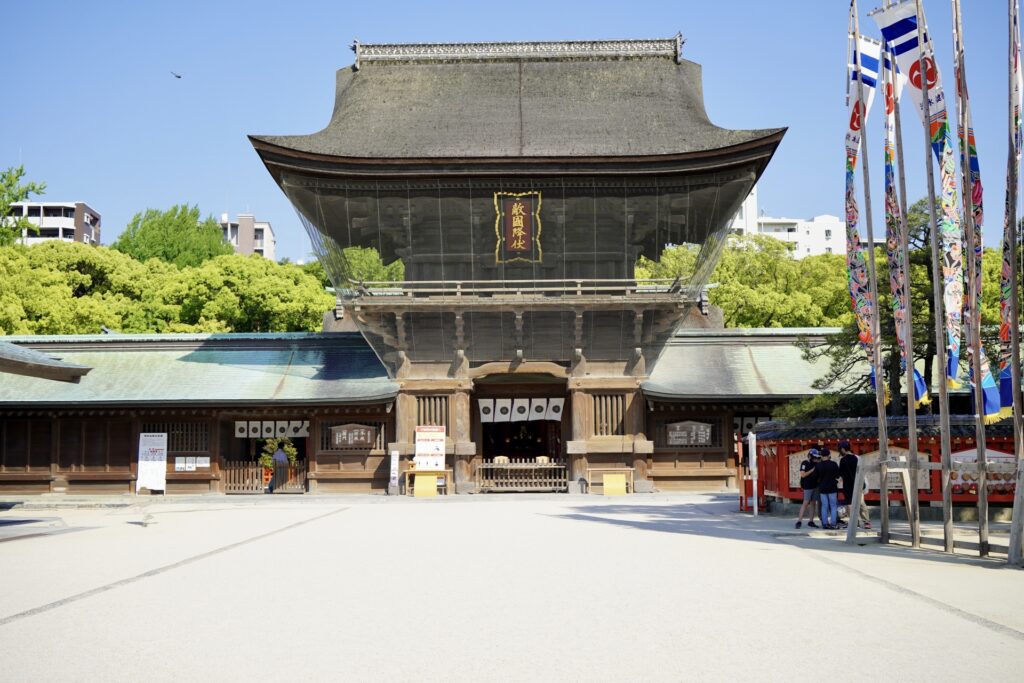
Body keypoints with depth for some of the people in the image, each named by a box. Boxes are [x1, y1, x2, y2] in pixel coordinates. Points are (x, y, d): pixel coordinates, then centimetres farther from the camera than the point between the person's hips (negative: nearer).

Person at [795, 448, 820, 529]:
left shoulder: (816, 464, 11)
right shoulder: (804, 464, -8)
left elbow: (819, 474, 20)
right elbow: (803, 475, -17)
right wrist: (812, 470, -18)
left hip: (815, 486, 7)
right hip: (808, 487, -7)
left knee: (813, 503, 7)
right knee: (806, 503, -9)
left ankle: (811, 521, 12)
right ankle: (799, 521, -7)